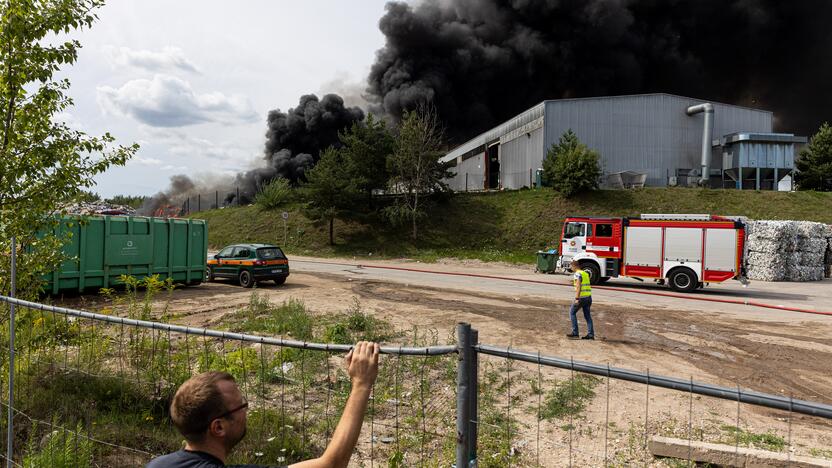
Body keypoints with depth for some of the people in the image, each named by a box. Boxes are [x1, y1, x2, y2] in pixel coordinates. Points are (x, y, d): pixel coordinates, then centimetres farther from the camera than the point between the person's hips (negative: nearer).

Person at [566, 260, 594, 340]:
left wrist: (577, 298, -21)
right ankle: (590, 334, 4)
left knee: (572, 312, 5)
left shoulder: (577, 274, -10)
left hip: (581, 297, -8)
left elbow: (578, 287, -19)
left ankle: (575, 332, 2)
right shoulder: (585, 273, 17)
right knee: (587, 315, 9)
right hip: (589, 296, 8)